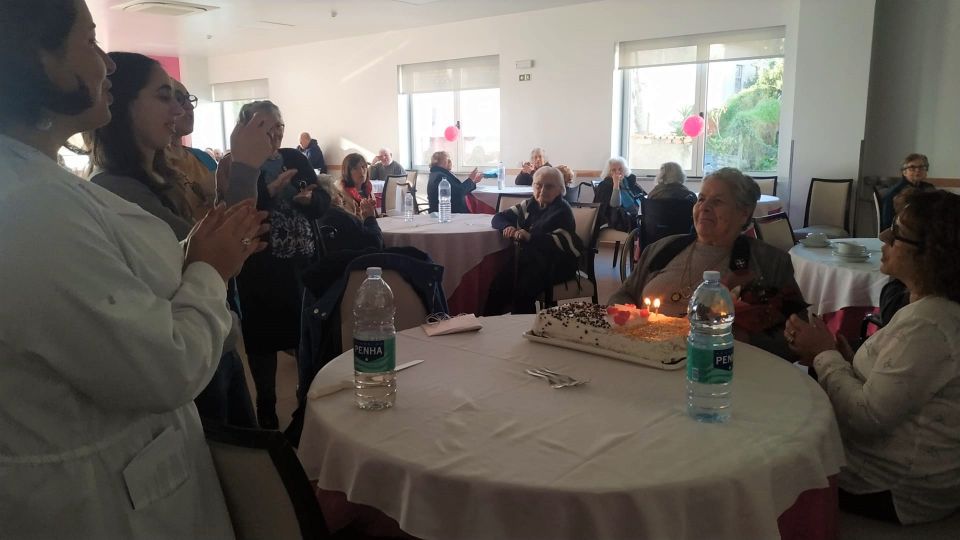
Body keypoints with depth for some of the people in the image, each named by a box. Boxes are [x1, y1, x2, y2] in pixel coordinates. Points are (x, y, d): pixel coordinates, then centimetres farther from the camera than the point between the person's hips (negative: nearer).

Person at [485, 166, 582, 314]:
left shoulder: (562, 211, -6)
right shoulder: (529, 205, 13)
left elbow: (562, 242, -21)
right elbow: (498, 217, 15)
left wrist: (530, 237, -31)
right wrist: (507, 227, -9)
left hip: (555, 264, -5)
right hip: (528, 259, 6)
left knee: (523, 290, -31)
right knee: (498, 285, -19)